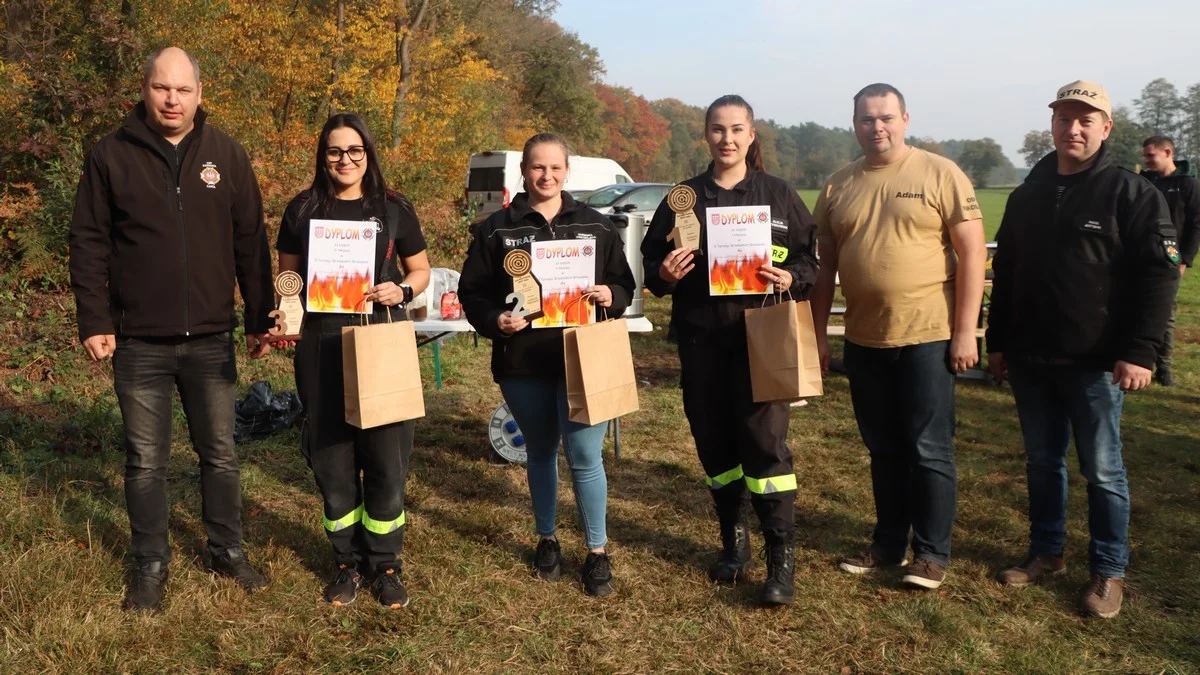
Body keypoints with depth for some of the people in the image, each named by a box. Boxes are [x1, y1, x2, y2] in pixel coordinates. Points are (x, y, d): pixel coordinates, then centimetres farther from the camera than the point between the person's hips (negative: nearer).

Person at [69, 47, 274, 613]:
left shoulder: (227, 155, 3)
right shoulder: (111, 156, -1)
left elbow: (250, 243, 5)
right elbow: (89, 245, 0)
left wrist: (259, 321, 3)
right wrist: (94, 322, -7)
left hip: (211, 339, 1)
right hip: (139, 343, -1)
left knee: (220, 453, 12)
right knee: (145, 461, 9)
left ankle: (228, 550, 28)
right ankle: (150, 565, 24)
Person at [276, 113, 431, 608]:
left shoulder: (393, 209, 4)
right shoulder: (303, 210, 7)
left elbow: (421, 269, 12)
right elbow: (286, 276, 13)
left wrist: (402, 290, -10)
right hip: (322, 347, 1)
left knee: (385, 456, 1)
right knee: (331, 457, 6)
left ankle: (385, 563, 17)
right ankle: (348, 562, 22)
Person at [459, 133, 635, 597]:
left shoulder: (595, 225, 6)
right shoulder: (497, 229, 3)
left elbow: (624, 284, 10)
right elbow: (472, 292, 3)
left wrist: (611, 297, -12)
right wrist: (494, 321, -16)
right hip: (523, 362, 1)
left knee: (584, 455, -5)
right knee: (540, 452, 15)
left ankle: (597, 553, 11)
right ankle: (546, 540, 33)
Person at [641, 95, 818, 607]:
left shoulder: (779, 195, 4)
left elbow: (811, 258, 5)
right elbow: (651, 262, 11)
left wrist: (791, 279, -17)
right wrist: (664, 274, -11)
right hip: (701, 340, 3)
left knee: (765, 442, -8)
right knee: (715, 443, 10)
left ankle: (782, 558, 0)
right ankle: (733, 540, 26)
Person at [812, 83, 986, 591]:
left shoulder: (940, 174, -5)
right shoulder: (838, 186, 8)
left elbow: (972, 253, -6)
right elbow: (825, 263, 12)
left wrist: (965, 331, -11)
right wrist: (819, 334, 8)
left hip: (927, 336, -4)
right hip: (863, 339, 4)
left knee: (929, 450, 2)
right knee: (883, 449, 14)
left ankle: (932, 553, 15)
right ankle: (889, 543, 27)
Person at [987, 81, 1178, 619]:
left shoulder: (1134, 195, -6)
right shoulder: (1027, 196, 10)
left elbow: (1158, 276, -11)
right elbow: (1004, 275, 15)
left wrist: (1140, 352, -18)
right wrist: (997, 343, 13)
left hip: (1096, 364, -5)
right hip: (1030, 362, 5)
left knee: (1102, 471, 4)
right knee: (1042, 461, 15)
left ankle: (1109, 572, 18)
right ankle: (1046, 552, 30)